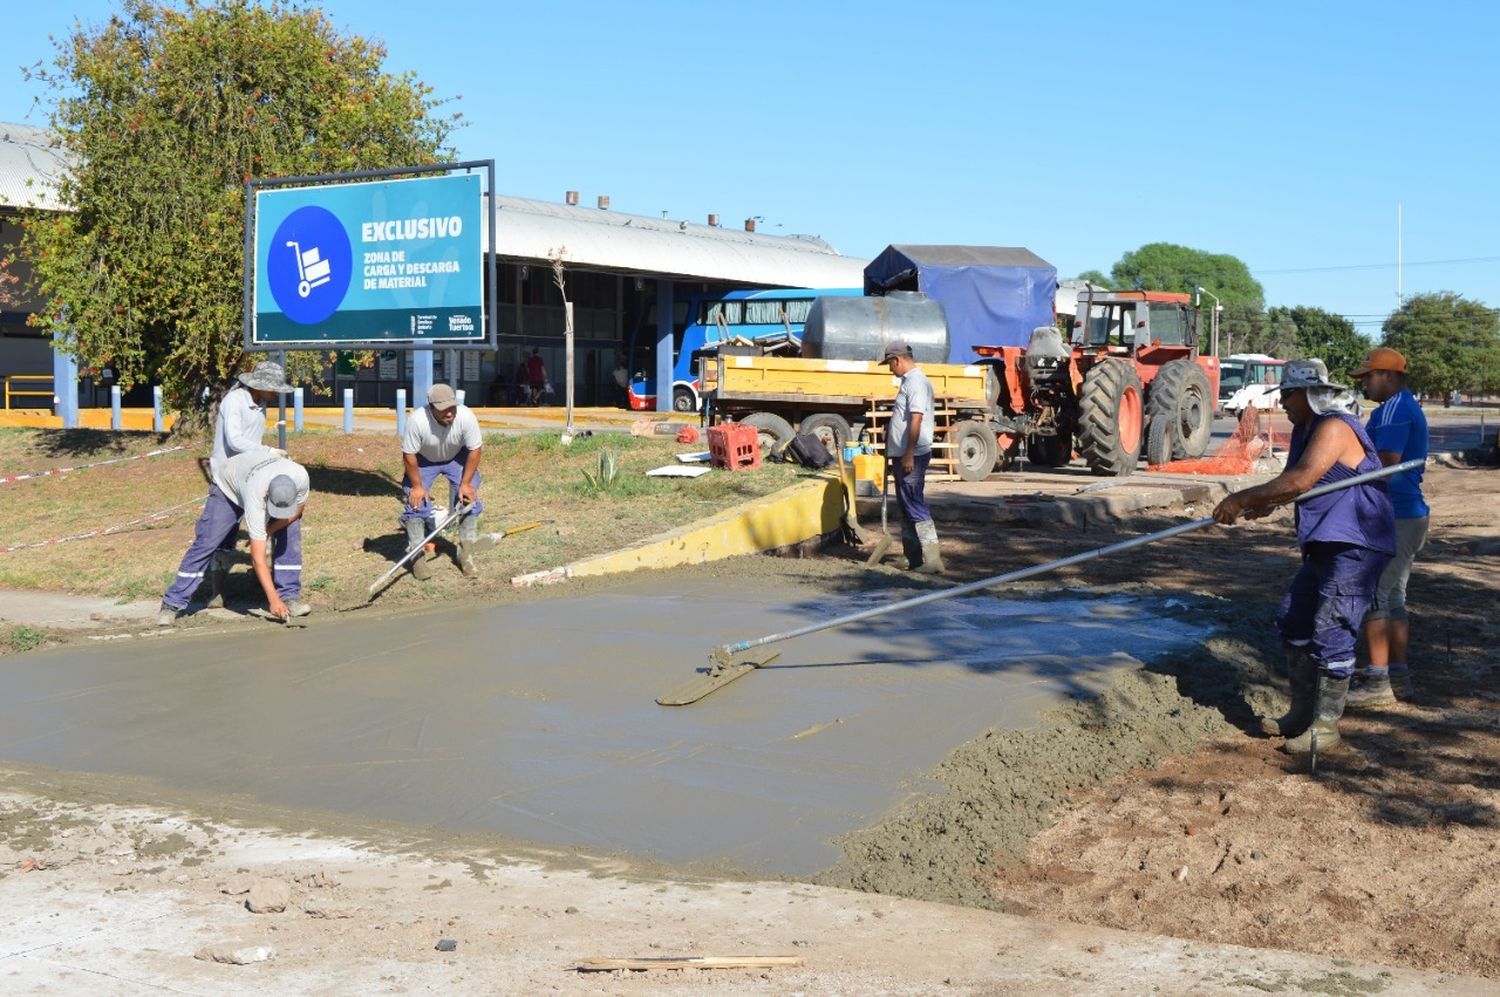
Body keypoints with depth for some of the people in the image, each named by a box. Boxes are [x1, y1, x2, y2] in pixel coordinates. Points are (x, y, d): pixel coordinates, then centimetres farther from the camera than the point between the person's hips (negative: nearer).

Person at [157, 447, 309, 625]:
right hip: (228, 486, -4)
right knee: (205, 544, -11)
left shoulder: (301, 476, -38)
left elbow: (299, 507, -11)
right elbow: (257, 558, -43)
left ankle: (288, 596, -6)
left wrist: (268, 531, -23)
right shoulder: (255, 497, -46)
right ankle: (172, 604, -3)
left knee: (290, 535, -16)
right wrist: (273, 600, -46)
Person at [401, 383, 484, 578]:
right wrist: (416, 486, -18)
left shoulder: (466, 417, -34)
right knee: (416, 500, -12)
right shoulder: (417, 421, -38)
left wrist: (465, 483, -18)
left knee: (469, 496, -10)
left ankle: (466, 554, 2)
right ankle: (417, 556, 1)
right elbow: (408, 455, -24)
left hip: (457, 456, 1)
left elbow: (475, 450, -20)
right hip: (423, 459, -1)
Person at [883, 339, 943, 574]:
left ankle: (932, 559, -12)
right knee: (906, 506, 14)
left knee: (915, 506, -11)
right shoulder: (909, 381, 17)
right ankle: (913, 558, 19)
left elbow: (916, 420, -23)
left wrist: (909, 454, -26)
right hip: (903, 455, 11)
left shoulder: (916, 382, -15)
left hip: (912, 455, -11)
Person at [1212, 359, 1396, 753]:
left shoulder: (1335, 428, -19)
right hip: (1326, 545, 11)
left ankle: (1325, 726, -2)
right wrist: (1262, 504, 6)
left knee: (1330, 632, -10)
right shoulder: (1305, 429, 13)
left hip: (1356, 546, -11)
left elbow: (1301, 480, -31)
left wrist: (1243, 499, -27)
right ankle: (1302, 713, 24)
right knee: (1293, 620, 14)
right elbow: (1294, 480, 23)